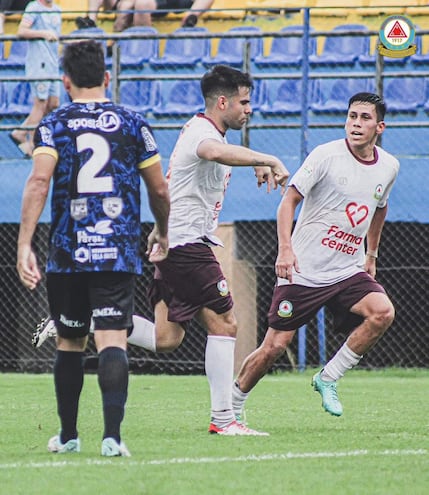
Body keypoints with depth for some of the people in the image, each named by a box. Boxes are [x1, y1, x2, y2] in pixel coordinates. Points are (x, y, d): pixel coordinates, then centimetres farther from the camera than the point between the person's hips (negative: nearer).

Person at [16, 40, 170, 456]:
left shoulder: (53, 125, 2)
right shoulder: (133, 124, 6)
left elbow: (38, 182, -12)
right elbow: (160, 190, 9)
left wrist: (24, 246, -14)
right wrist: (163, 235, 28)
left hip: (67, 255, 1)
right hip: (118, 254, -1)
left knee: (68, 344, 15)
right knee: (112, 342, -7)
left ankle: (68, 435, 24)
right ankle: (112, 435, -22)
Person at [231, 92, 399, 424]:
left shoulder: (388, 167, 4)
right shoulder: (326, 156, -12)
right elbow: (289, 200, -10)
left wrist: (371, 256, 27)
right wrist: (285, 249, -23)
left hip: (348, 272, 4)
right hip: (303, 271, -4)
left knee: (383, 312, -23)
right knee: (274, 347, -5)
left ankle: (328, 378, -7)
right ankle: (231, 406, 18)